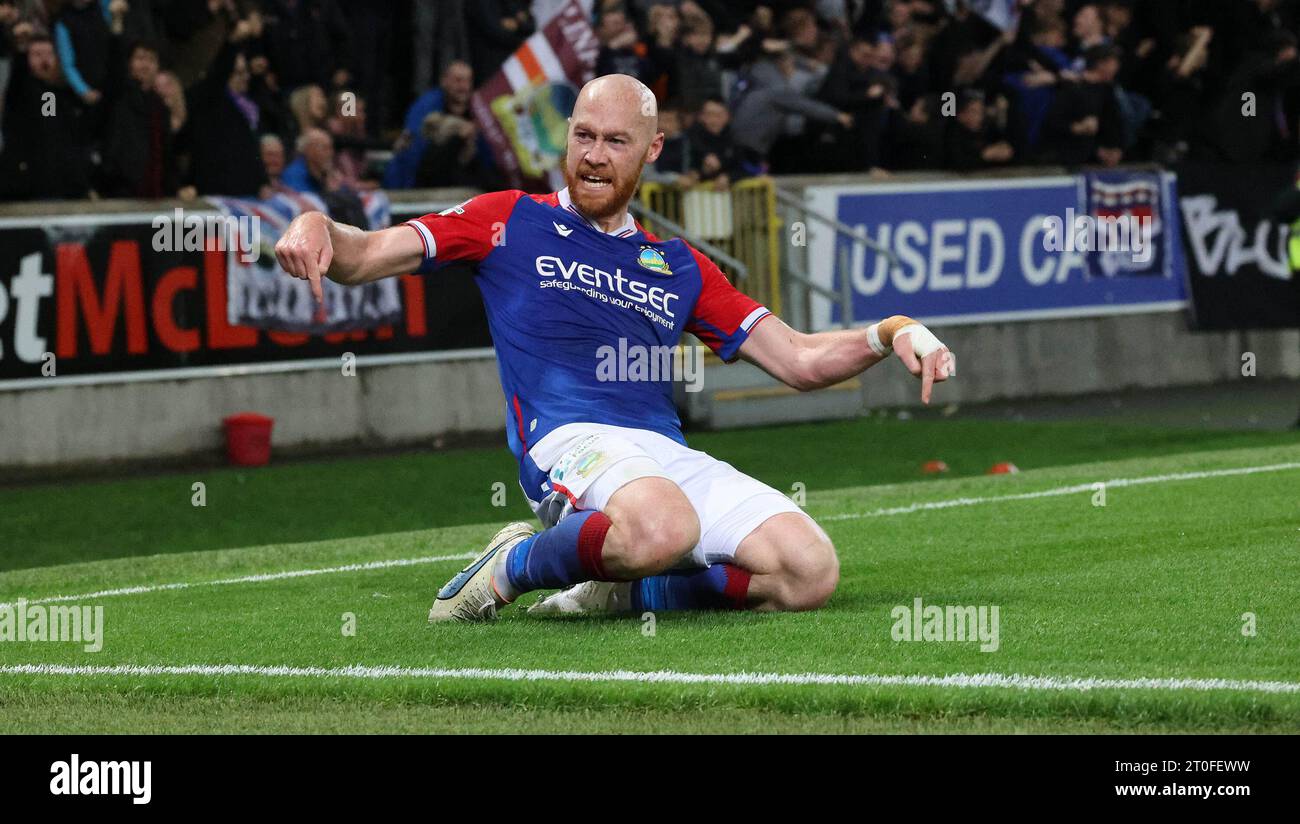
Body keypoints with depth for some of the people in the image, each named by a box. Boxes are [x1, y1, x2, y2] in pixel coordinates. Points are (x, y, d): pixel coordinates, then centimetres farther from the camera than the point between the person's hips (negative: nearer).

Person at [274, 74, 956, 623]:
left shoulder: (680, 268, 26)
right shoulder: (511, 223, 16)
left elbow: (799, 361, 23)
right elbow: (364, 259, 10)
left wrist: (893, 334, 5)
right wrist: (317, 227, -14)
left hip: (669, 454, 5)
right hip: (567, 441, -5)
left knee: (810, 572, -19)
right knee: (665, 529, -40)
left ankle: (620, 589, 1)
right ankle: (516, 566, -9)